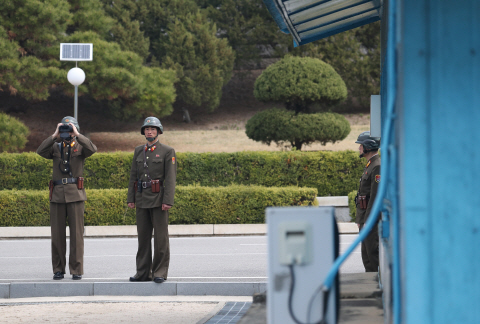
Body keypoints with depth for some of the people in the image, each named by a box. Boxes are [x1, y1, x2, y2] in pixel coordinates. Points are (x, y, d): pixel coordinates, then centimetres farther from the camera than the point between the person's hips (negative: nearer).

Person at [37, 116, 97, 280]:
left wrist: (77, 135, -12)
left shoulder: (80, 147, 7)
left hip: (75, 194, -2)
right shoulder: (55, 147, 12)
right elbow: (41, 151, -6)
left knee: (76, 233, -4)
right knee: (57, 234, 3)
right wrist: (55, 136, -9)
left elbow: (92, 149, -15)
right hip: (57, 194, 2)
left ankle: (76, 269, 1)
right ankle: (58, 269, 10)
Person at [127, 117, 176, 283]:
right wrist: (130, 199, 7)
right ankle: (143, 273, 11)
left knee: (161, 237, -4)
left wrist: (168, 201, -17)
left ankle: (160, 273, 0)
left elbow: (170, 178, -9)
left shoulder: (167, 151, -2)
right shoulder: (138, 151, 13)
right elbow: (133, 176, 14)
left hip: (158, 199, -5)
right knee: (143, 237, 7)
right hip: (142, 199, 5)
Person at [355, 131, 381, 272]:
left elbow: (376, 196, -20)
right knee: (366, 254, 12)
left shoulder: (378, 167, -15)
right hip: (365, 218, 10)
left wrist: (368, 220, -21)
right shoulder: (369, 166, 18)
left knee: (373, 251, -9)